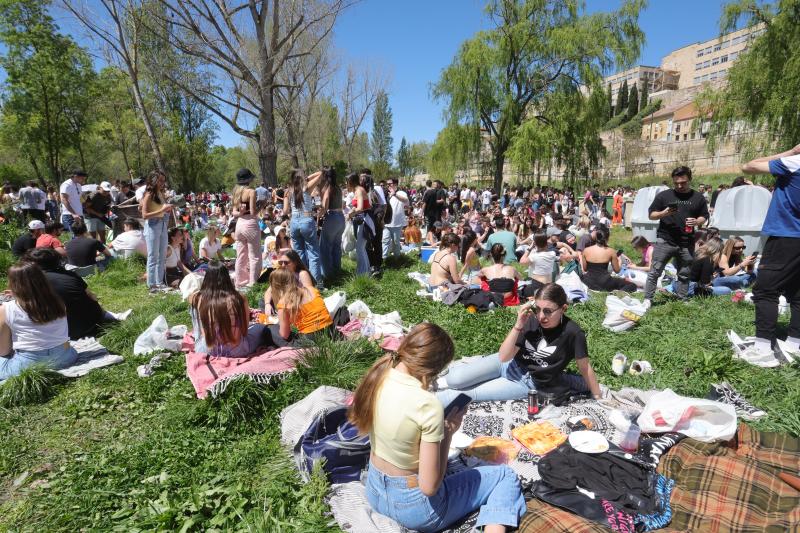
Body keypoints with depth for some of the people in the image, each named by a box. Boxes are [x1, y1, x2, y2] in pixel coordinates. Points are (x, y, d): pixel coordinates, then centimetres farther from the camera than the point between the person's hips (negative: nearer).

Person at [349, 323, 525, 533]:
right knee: (506, 476, 6)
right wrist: (448, 431, -15)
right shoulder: (428, 405, -33)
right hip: (414, 507, -8)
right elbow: (429, 487, -26)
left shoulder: (377, 375, -13)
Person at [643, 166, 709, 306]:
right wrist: (663, 213, -16)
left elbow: (704, 216, 15)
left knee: (684, 274, 10)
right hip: (665, 241, -2)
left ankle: (682, 301, 21)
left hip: (687, 243, 2)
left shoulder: (698, 197, 9)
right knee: (655, 271, -5)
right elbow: (651, 215, 4)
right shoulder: (663, 195, 3)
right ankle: (647, 299, 0)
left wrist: (697, 222, -8)